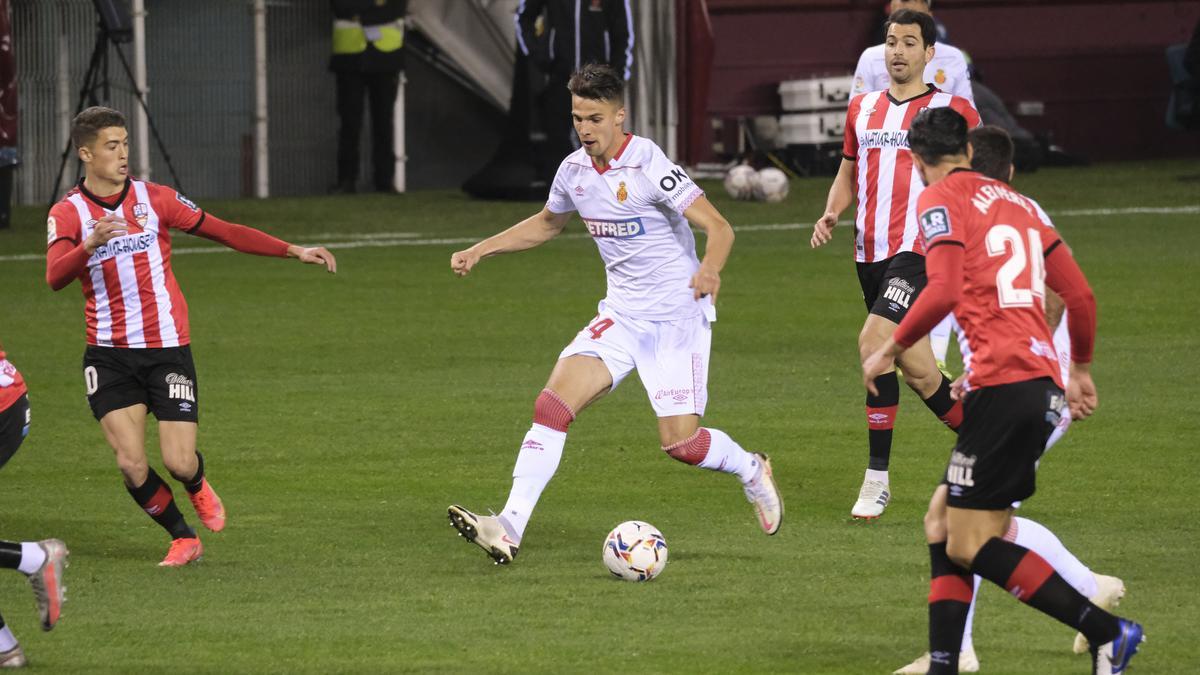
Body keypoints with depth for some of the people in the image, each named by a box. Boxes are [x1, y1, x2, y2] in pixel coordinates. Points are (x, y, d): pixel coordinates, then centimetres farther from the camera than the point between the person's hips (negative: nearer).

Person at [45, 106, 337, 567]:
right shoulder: (67, 214, -3)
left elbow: (223, 232, 4)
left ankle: (199, 489, 30)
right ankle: (182, 538, 13)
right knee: (131, 464, -11)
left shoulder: (154, 199, 2)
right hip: (109, 354, 0)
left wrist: (293, 251, -1)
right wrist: (91, 244, -39)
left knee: (179, 463, -7)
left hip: (167, 349, 0)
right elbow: (55, 278, -19)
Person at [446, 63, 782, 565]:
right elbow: (547, 223, 26)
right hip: (620, 314, 6)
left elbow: (718, 228, -21)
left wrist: (710, 268, -42)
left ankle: (750, 470, 26)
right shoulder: (575, 170, 3)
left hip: (677, 317, -6)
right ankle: (510, 528, -20)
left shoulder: (649, 166, -18)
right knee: (553, 404, -14)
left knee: (680, 443, -9)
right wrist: (481, 250, 18)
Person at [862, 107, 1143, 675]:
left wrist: (890, 349, -5)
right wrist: (1080, 370, 33)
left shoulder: (940, 199, -2)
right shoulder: (1016, 202, 20)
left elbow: (944, 290, -17)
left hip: (1001, 383, -8)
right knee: (944, 517, 13)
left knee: (969, 545, -8)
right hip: (1043, 383, 8)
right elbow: (1080, 295, 20)